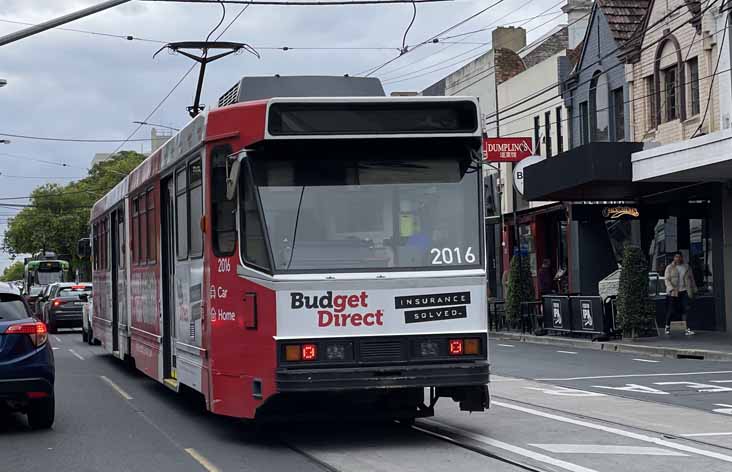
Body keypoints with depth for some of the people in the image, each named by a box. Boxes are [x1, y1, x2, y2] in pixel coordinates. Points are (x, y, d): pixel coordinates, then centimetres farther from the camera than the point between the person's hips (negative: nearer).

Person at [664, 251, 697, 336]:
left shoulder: (687, 267, 12)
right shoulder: (669, 268, 2)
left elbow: (691, 279, 19)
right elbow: (667, 280, -4)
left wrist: (693, 289, 15)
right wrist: (672, 289, -17)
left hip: (684, 291, 2)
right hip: (673, 293, -2)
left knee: (686, 310, -9)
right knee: (671, 310, 1)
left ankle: (687, 329, -11)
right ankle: (667, 326, 23)